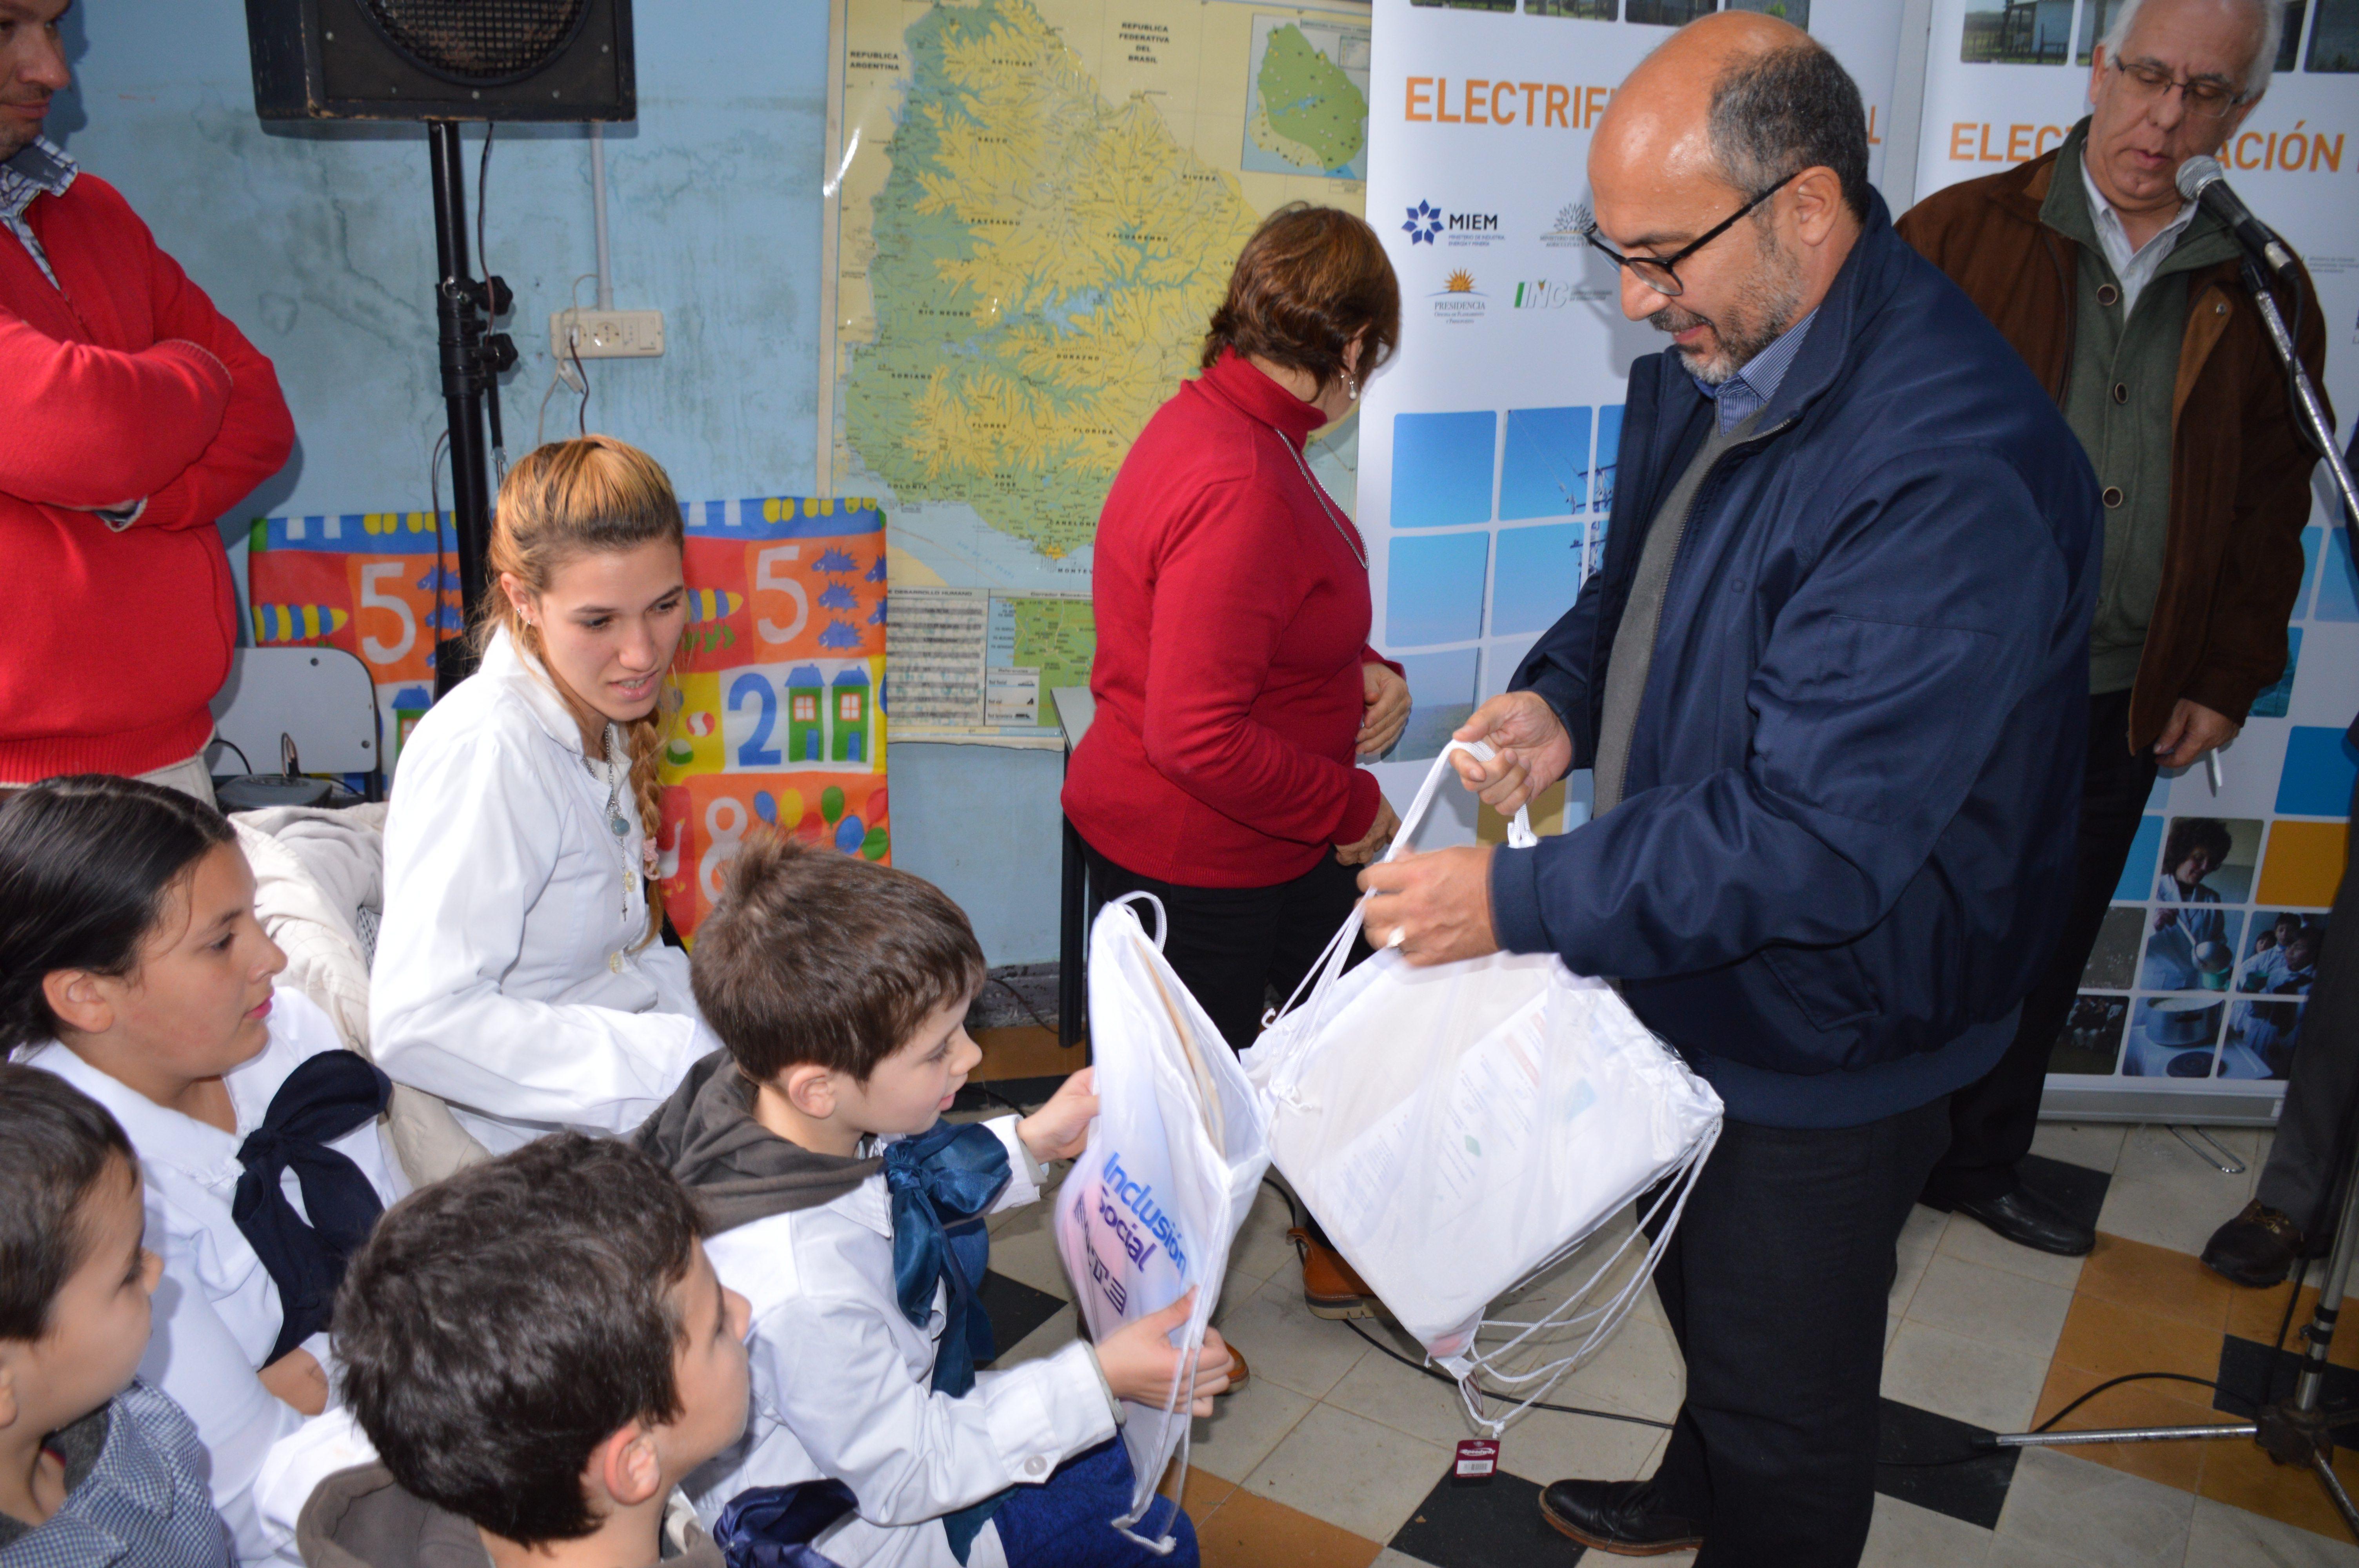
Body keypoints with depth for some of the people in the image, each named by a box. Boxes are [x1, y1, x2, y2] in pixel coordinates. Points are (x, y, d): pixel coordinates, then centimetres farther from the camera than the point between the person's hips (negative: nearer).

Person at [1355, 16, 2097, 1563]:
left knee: (1787, 1389, 15)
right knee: (1699, 1290, 32)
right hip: (1689, 974, 9)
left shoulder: (1955, 475, -33)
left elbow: (1815, 840, -34)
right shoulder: (1706, 366, -2)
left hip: (1824, 1041, -9)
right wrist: (1562, 696, -7)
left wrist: (1518, 901, -29)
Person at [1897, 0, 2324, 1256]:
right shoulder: (1961, 234, -3)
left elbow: (2273, 507, 12)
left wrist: (2227, 681, 7)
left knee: (2044, 956, 17)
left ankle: (1982, 1161, 36)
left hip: (2124, 707, 4)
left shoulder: (2262, 293, 7)